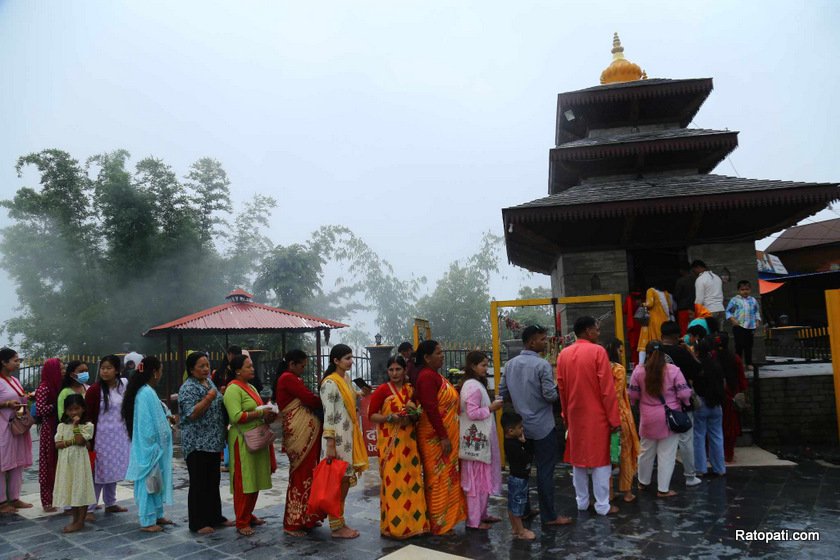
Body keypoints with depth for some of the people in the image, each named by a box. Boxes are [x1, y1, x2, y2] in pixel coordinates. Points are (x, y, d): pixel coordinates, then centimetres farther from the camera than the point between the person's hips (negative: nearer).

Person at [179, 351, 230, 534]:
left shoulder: (209, 382, 11)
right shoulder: (188, 388, -13)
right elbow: (192, 414, -22)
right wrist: (209, 398, -27)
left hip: (213, 442, 8)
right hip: (197, 444, -8)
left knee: (213, 481, 15)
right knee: (199, 484, 1)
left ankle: (215, 517, 26)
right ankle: (198, 523, 12)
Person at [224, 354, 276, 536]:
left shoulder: (251, 387, 16)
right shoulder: (233, 389, -12)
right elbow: (236, 417, -22)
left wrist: (267, 416, 6)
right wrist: (260, 413, -20)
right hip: (243, 441, -9)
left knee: (255, 481, 14)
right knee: (244, 482, -2)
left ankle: (249, 515, 27)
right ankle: (242, 523, 8)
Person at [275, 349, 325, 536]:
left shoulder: (292, 379, 20)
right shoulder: (288, 378, -10)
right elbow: (309, 398, -14)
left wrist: (319, 402, -2)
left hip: (307, 431, 9)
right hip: (300, 432, -9)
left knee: (307, 473, 14)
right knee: (301, 474, -2)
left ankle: (305, 517, 24)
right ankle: (293, 522, 8)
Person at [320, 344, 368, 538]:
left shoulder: (346, 378, 11)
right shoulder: (330, 383, -15)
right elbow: (328, 415, -18)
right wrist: (330, 444, -20)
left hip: (349, 436, 8)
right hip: (337, 438, -8)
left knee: (345, 481, 14)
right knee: (337, 482, 1)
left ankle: (340, 522, 25)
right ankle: (336, 527, 12)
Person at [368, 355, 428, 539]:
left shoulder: (411, 390, 10)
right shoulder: (382, 390, -4)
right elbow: (371, 415, -4)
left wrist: (413, 416, -4)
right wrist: (389, 417, -18)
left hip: (408, 441, 5)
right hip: (390, 442, -4)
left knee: (411, 479, 5)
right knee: (392, 481, -5)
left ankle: (413, 522, 18)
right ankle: (393, 525, 7)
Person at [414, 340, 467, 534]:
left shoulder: (433, 375, 13)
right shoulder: (427, 376, -19)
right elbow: (430, 408, -24)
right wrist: (443, 436, -23)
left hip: (444, 434, 10)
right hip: (436, 437, -10)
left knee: (445, 478, 16)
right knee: (438, 478, 0)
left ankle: (444, 520, 27)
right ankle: (438, 524, 11)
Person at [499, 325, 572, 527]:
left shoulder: (510, 364, 4)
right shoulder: (542, 365, -17)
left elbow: (502, 392, 8)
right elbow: (551, 396, -20)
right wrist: (556, 384, 0)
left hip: (520, 425, 7)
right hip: (542, 426, -7)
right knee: (545, 471, 2)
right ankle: (549, 516, 10)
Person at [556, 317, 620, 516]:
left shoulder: (563, 354, 3)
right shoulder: (598, 351, -13)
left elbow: (561, 389, 7)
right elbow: (607, 389, -13)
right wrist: (614, 419, -7)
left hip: (575, 415, 5)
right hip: (597, 416, -5)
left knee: (577, 458, 13)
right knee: (600, 459, 5)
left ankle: (582, 502, 22)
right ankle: (602, 505, 12)